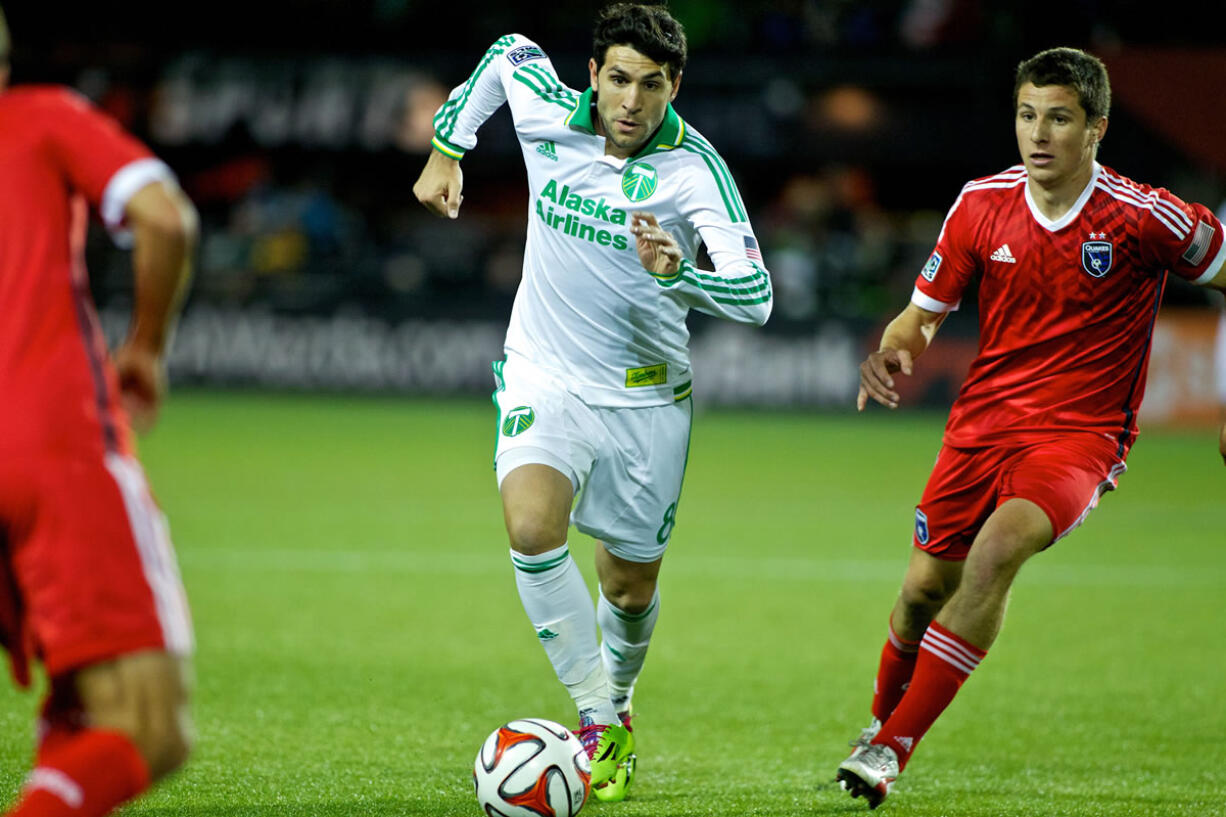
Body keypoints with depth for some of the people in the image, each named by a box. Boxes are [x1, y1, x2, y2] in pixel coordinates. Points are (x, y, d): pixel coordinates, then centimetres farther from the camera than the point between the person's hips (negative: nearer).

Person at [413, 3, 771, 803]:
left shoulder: (695, 168, -18)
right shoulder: (546, 113, -10)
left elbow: (755, 296, -26)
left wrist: (678, 273, -44)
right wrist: (447, 151, 19)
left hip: (647, 397, -1)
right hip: (545, 377, 1)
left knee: (631, 588, 10)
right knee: (531, 525, -27)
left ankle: (618, 703, 43)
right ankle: (596, 724, -19)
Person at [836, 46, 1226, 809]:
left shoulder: (1142, 216, -12)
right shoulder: (982, 203, -1)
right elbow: (926, 310, 10)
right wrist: (892, 353, -13)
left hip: (1079, 435, -4)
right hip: (983, 421, 4)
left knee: (997, 550, -29)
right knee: (926, 587, 4)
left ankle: (893, 748, -21)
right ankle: (883, 716, 36)